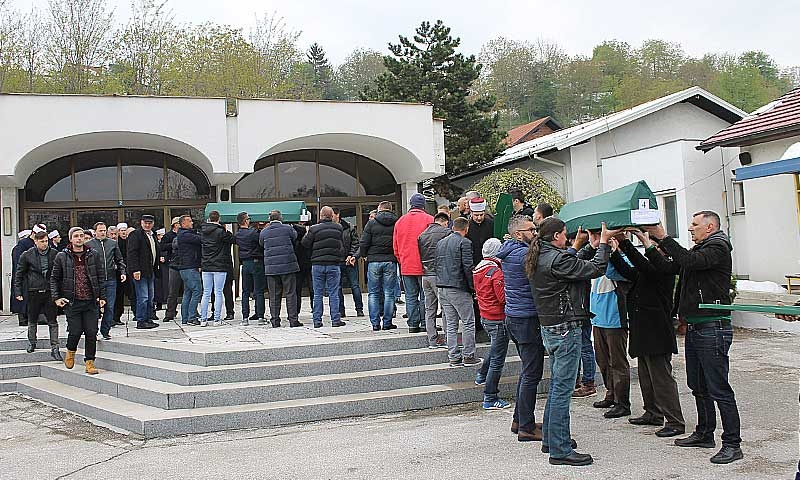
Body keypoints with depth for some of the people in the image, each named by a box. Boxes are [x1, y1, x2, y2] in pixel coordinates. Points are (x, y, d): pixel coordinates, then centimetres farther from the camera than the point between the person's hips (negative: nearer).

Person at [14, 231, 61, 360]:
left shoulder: (54, 254, 0)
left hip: (50, 291, 0)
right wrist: (18, 292, 1)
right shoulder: (27, 255, -2)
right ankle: (32, 343, 37)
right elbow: (19, 274, 5)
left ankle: (54, 349, 0)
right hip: (34, 292, 0)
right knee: (32, 321, 15)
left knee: (53, 322, -2)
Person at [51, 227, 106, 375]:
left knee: (91, 332, 1)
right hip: (72, 302, -2)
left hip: (91, 302, 2)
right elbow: (54, 279, 8)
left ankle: (89, 362, 12)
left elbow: (100, 278, 12)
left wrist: (102, 296, 6)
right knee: (75, 331, -3)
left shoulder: (92, 256, 8)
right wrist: (56, 297, -1)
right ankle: (70, 351, 29)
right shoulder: (62, 257, 3)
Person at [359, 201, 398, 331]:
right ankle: (387, 322, 6)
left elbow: (364, 243, -4)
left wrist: (363, 255, 12)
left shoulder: (371, 223, 0)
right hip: (390, 261, 1)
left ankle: (375, 323, 4)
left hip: (374, 261, -1)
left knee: (373, 293, 6)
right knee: (389, 293, 6)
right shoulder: (397, 223, 3)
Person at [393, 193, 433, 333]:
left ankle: (413, 324, 8)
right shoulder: (429, 219, -6)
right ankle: (425, 324, 5)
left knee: (411, 297, 7)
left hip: (406, 267, 3)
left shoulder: (400, 221, 8)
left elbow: (395, 247, 12)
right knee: (425, 296, 4)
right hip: (424, 266, -3)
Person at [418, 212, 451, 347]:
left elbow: (419, 255, 13)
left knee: (429, 309, 9)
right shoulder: (446, 232, -5)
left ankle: (433, 340, 12)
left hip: (425, 275, 6)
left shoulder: (422, 235, 13)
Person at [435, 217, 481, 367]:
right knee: (468, 322, 2)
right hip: (458, 288, -7)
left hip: (442, 288, 7)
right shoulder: (464, 242, -9)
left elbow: (437, 265, 15)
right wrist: (472, 287, -7)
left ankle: (454, 357, 11)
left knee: (450, 324, 10)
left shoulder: (440, 243, 14)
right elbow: (467, 267, -15)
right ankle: (468, 356, 4)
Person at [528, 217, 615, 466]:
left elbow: (577, 265, 13)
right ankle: (560, 450, 0)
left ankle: (551, 438, 28)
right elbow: (594, 269, -17)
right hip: (565, 328, -10)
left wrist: (593, 246, 16)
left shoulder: (540, 258, 10)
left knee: (556, 385, 19)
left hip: (549, 327, 10)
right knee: (562, 389, -5)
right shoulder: (557, 259, -19)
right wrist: (603, 243, -3)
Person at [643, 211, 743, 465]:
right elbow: (670, 268, 17)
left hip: (713, 327, -10)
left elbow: (689, 261, -26)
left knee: (719, 389, -7)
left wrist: (663, 237, -20)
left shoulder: (718, 249, -9)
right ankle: (704, 434, 28)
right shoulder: (698, 250, 20)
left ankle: (732, 444, -1)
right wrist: (653, 242, 10)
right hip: (694, 327, 10)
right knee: (699, 387, 16)